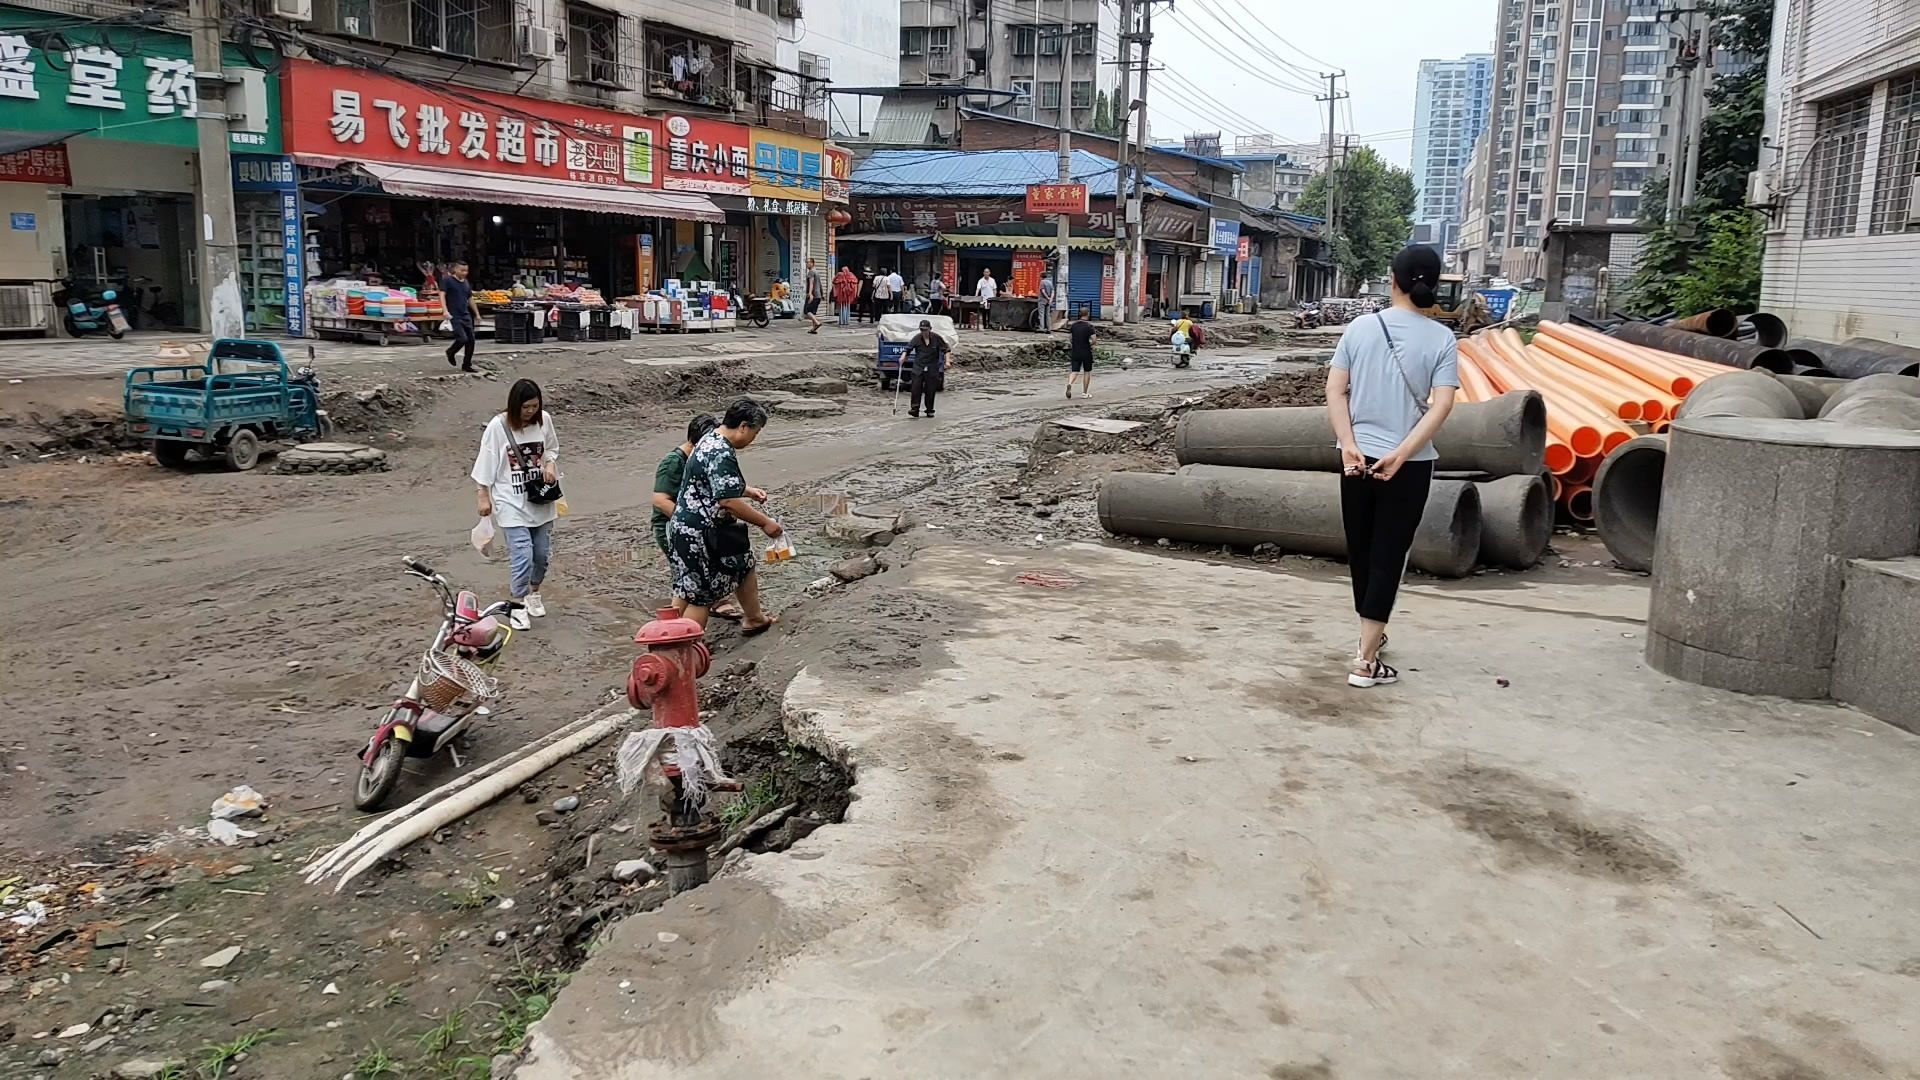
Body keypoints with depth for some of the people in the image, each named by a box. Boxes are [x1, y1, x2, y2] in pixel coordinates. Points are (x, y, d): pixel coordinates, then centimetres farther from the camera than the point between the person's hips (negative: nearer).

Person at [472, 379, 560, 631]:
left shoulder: (544, 420, -4)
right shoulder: (497, 426, -14)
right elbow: (486, 464, -6)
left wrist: (550, 464, -8)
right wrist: (484, 497, -4)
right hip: (512, 503, -4)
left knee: (542, 553, 12)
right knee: (522, 556, -10)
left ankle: (534, 593, 38)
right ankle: (518, 605, 8)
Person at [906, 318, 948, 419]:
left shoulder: (937, 338, -5)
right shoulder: (917, 338, -3)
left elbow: (946, 349, 2)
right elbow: (908, 348, 6)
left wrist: (947, 361, -8)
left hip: (933, 368, 0)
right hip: (918, 367, 0)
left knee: (930, 390, 2)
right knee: (916, 388, -12)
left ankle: (930, 411, 14)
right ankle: (914, 409, -13)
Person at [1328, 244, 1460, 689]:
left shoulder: (1360, 328, 0)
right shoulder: (1441, 338, -5)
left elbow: (1335, 391, -5)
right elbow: (1441, 405, -14)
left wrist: (1349, 445, -10)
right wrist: (1401, 453, -17)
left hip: (1358, 456, 2)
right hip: (1409, 464, -2)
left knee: (1360, 550, 17)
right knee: (1387, 556, 2)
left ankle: (1372, 634, 37)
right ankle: (1366, 661, -2)